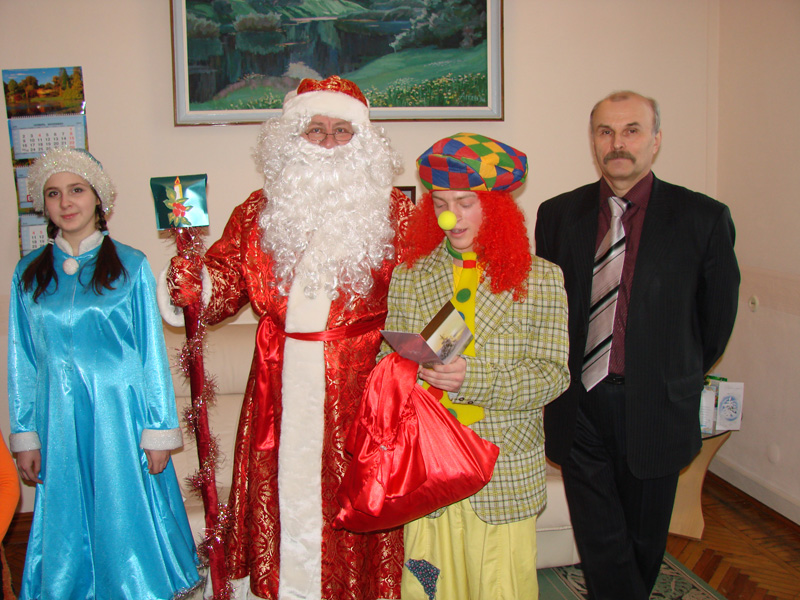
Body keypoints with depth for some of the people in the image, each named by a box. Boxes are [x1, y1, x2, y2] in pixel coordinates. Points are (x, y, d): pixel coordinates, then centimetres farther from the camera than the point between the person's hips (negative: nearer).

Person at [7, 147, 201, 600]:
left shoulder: (131, 265, -3)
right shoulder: (29, 273, 5)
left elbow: (153, 352, -2)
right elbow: (22, 360, 8)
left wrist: (159, 430, -4)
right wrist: (25, 436, 6)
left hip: (119, 413, -2)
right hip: (60, 421, 2)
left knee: (128, 515, 7)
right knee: (69, 522, 11)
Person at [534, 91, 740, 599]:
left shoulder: (704, 218, -4)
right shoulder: (558, 214, 3)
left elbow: (718, 315, 6)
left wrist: (679, 379, 14)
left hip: (654, 408, -1)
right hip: (579, 407, 1)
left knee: (644, 542, 15)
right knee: (600, 542, 6)